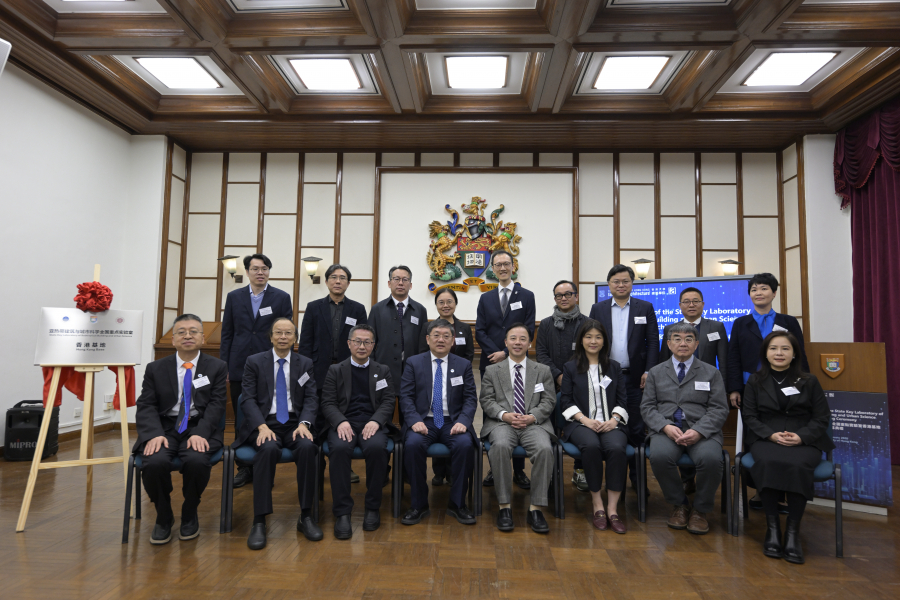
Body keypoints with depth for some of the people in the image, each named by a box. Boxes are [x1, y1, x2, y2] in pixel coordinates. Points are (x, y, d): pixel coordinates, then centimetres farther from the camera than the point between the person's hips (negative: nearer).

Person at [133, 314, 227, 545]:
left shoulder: (217, 367, 7)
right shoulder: (156, 368, 12)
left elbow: (216, 405, -2)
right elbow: (146, 406, 3)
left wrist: (200, 433, -19)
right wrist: (154, 434, -16)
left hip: (200, 428, -1)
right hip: (165, 427, 2)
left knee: (197, 461, -32)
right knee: (154, 462, -30)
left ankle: (190, 515, -1)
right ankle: (164, 517, 1)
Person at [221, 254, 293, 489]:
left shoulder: (281, 298, 2)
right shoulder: (234, 297, 9)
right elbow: (227, 334, 9)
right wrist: (224, 366, 4)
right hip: (240, 368, 2)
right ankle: (245, 467, 20)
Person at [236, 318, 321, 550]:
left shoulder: (305, 364, 13)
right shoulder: (254, 362, 9)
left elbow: (311, 399, 5)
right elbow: (247, 399, -1)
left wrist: (304, 423, -15)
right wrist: (262, 426, -18)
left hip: (294, 423, 1)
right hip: (264, 423, -1)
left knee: (307, 447, -31)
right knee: (268, 449, -35)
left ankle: (306, 517, -19)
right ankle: (259, 522, -28)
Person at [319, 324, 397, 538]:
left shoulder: (383, 371, 18)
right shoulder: (335, 370, 16)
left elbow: (388, 402, 7)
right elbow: (328, 403, 5)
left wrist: (375, 421, -14)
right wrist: (341, 421, -16)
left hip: (373, 423, 0)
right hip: (344, 423, 0)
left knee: (376, 447, -34)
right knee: (339, 448, -34)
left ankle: (373, 508, -16)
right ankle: (342, 512, -24)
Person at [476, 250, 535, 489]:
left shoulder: (526, 296, 6)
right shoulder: (485, 299, 13)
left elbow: (528, 331, -2)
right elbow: (480, 331, 5)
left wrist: (507, 353, -11)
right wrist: (495, 353, -10)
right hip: (490, 364, 2)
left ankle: (519, 470, 9)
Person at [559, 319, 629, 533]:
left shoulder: (614, 367, 19)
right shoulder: (570, 367, 13)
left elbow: (622, 400, 12)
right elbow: (565, 401, 5)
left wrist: (614, 419, -7)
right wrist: (585, 419, -10)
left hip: (610, 424, 1)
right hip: (581, 423, -1)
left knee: (616, 448, -33)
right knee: (591, 446, -35)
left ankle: (613, 510, -26)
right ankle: (597, 506, -21)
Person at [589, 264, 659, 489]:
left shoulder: (645, 308, 6)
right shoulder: (598, 309, 7)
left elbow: (653, 342, 2)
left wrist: (649, 371, -7)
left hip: (635, 377, -1)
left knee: (636, 429, 5)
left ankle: (637, 476, 17)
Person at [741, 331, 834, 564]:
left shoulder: (809, 381, 14)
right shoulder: (755, 381, 14)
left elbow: (821, 417, 9)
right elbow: (749, 416, 7)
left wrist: (802, 436, -10)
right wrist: (771, 434, -11)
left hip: (804, 440, 0)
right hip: (766, 439, 0)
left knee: (797, 465, -35)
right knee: (768, 462, -35)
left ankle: (793, 531, -26)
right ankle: (772, 528, -26)